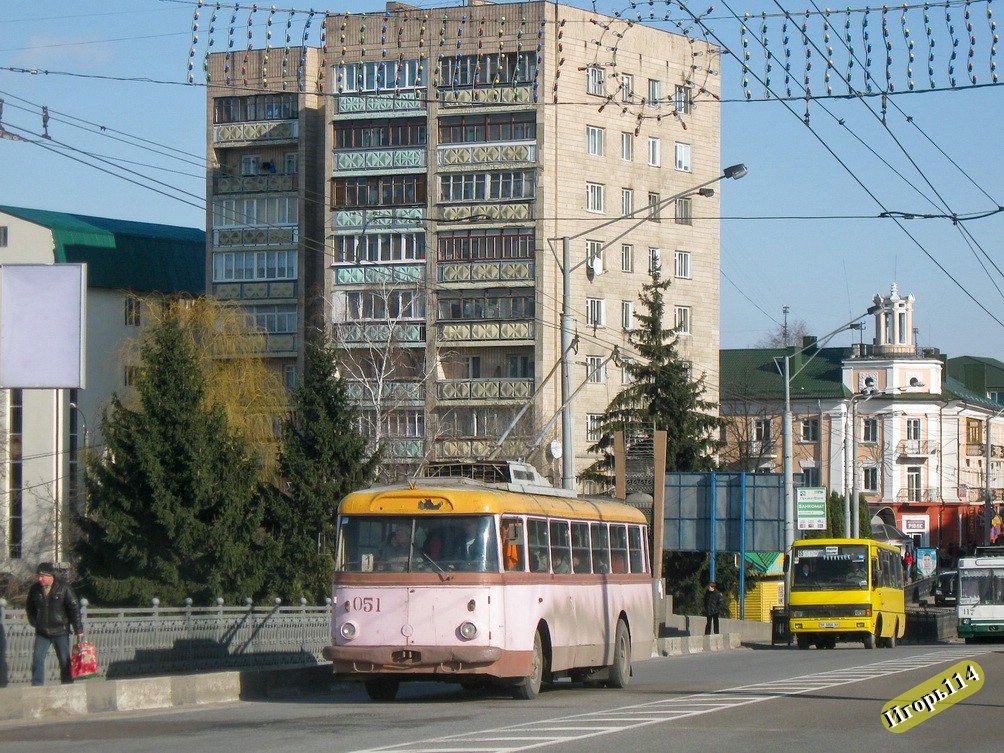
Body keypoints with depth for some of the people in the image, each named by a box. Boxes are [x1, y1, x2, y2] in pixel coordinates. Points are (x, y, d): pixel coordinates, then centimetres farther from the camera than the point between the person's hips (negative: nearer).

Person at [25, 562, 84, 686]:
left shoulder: (63, 587, -8)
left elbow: (74, 608, -7)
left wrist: (79, 630, -10)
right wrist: (34, 622, 11)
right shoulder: (35, 589, 2)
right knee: (37, 659, -6)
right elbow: (29, 607, 20)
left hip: (60, 632, -3)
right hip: (42, 632, 3)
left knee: (65, 661, 3)